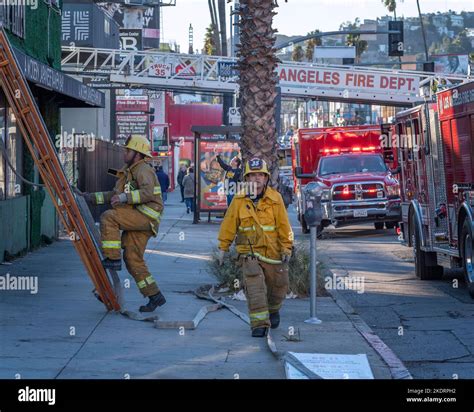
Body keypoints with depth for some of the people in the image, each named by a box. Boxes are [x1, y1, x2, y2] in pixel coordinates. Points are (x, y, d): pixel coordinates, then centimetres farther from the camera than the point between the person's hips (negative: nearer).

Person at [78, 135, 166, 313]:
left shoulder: (143, 170, -7)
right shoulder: (128, 172, 24)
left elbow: (148, 192, -25)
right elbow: (114, 195, 27)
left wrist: (125, 197, -30)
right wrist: (92, 197, 20)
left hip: (146, 216, -10)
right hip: (136, 221, 10)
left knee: (108, 217, -20)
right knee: (133, 260, 5)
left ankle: (112, 259, -18)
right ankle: (155, 296, 8)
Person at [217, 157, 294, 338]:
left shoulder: (275, 198, -4)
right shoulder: (239, 200, -2)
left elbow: (284, 225, -2)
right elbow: (229, 225, 4)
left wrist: (287, 248, -5)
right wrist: (223, 248, 6)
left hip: (273, 252, 1)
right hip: (249, 252, -1)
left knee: (278, 286, 13)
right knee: (254, 287, -17)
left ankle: (273, 310, 43)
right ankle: (259, 324, -16)